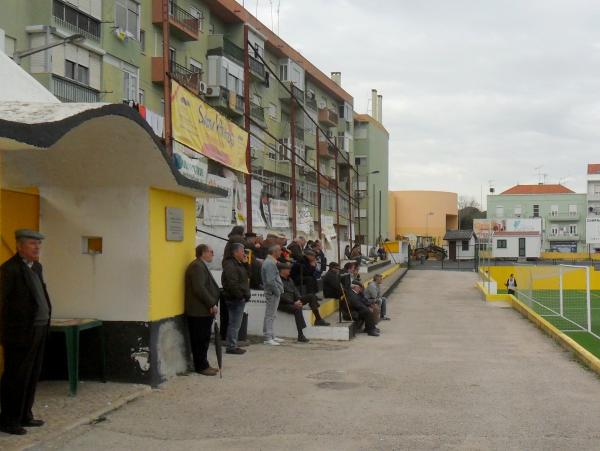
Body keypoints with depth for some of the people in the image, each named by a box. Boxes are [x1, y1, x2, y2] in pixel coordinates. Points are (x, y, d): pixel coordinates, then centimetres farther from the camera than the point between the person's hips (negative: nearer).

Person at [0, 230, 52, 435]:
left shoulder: (36, 266, 14)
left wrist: (44, 323, 11)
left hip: (39, 331, 8)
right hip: (21, 333, -8)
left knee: (32, 377, 15)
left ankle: (24, 416, 25)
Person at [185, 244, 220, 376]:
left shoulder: (202, 266, 17)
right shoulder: (197, 266, -16)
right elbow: (199, 289, -24)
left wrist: (212, 304, 13)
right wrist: (212, 305, -19)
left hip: (204, 311, 10)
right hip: (200, 311, -10)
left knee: (204, 340, 14)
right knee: (201, 340, -3)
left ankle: (203, 364, 21)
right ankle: (201, 367, 4)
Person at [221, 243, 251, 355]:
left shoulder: (238, 264, 17)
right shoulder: (230, 265, -17)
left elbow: (247, 275, 20)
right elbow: (232, 284, -24)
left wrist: (245, 263, 9)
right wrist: (242, 295, -20)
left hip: (239, 299, 11)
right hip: (235, 299, -11)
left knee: (236, 323, 14)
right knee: (234, 324, -6)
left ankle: (233, 345, 20)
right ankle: (231, 347, -1)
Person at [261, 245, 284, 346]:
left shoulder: (271, 262, 15)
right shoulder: (270, 263, -19)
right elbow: (270, 281, -24)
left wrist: (279, 290, 12)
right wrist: (277, 291, -16)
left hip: (274, 293, 10)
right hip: (272, 293, -10)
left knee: (271, 315, 15)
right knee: (270, 315, -5)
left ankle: (271, 336, 23)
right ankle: (268, 338, -1)